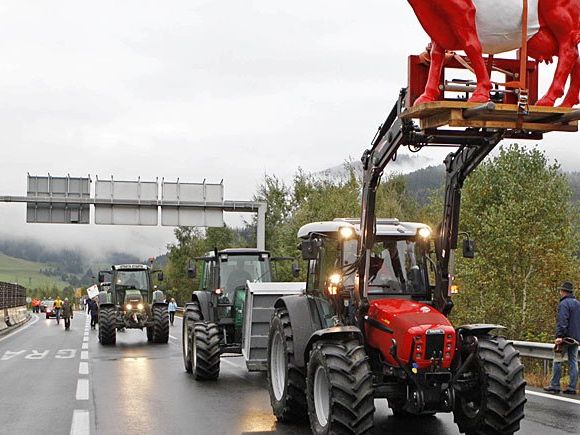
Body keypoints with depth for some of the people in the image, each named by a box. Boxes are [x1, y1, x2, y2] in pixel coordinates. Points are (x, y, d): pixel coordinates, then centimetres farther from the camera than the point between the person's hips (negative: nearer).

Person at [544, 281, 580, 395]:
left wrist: (559, 335, -23)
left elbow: (562, 321, -19)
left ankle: (555, 386, -1)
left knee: (558, 361, -1)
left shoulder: (564, 304, -10)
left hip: (566, 337, -7)